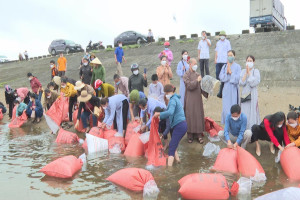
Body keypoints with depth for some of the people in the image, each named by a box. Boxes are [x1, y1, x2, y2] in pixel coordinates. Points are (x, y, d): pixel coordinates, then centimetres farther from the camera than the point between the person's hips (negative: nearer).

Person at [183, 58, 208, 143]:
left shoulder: (197, 75, 10)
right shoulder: (186, 75, -4)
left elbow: (200, 86, 10)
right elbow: (189, 86, -15)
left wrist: (205, 93, -2)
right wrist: (197, 80, -17)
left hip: (198, 99, 5)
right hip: (190, 99, -4)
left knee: (199, 115, 3)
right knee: (190, 116, -1)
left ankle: (199, 135, 10)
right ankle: (190, 135, 8)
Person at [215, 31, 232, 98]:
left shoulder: (227, 42, 4)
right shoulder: (218, 43, 17)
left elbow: (229, 51, 0)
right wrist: (215, 59, 8)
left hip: (224, 61, -5)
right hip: (218, 61, 5)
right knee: (217, 74, 5)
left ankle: (221, 92, -6)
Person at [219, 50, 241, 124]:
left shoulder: (237, 66, -3)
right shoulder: (224, 66, 8)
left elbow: (237, 78, -10)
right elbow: (221, 77, 1)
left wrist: (230, 72, -14)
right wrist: (226, 72, -13)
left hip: (233, 89, -3)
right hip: (226, 89, 3)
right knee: (226, 107, 5)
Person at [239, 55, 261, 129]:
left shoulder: (256, 71, -1)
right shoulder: (243, 71, 6)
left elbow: (254, 83, -14)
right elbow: (241, 83, -6)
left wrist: (249, 73, -10)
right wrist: (246, 73, -10)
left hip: (253, 94, -2)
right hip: (244, 94, 2)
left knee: (252, 112, -3)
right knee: (244, 112, 2)